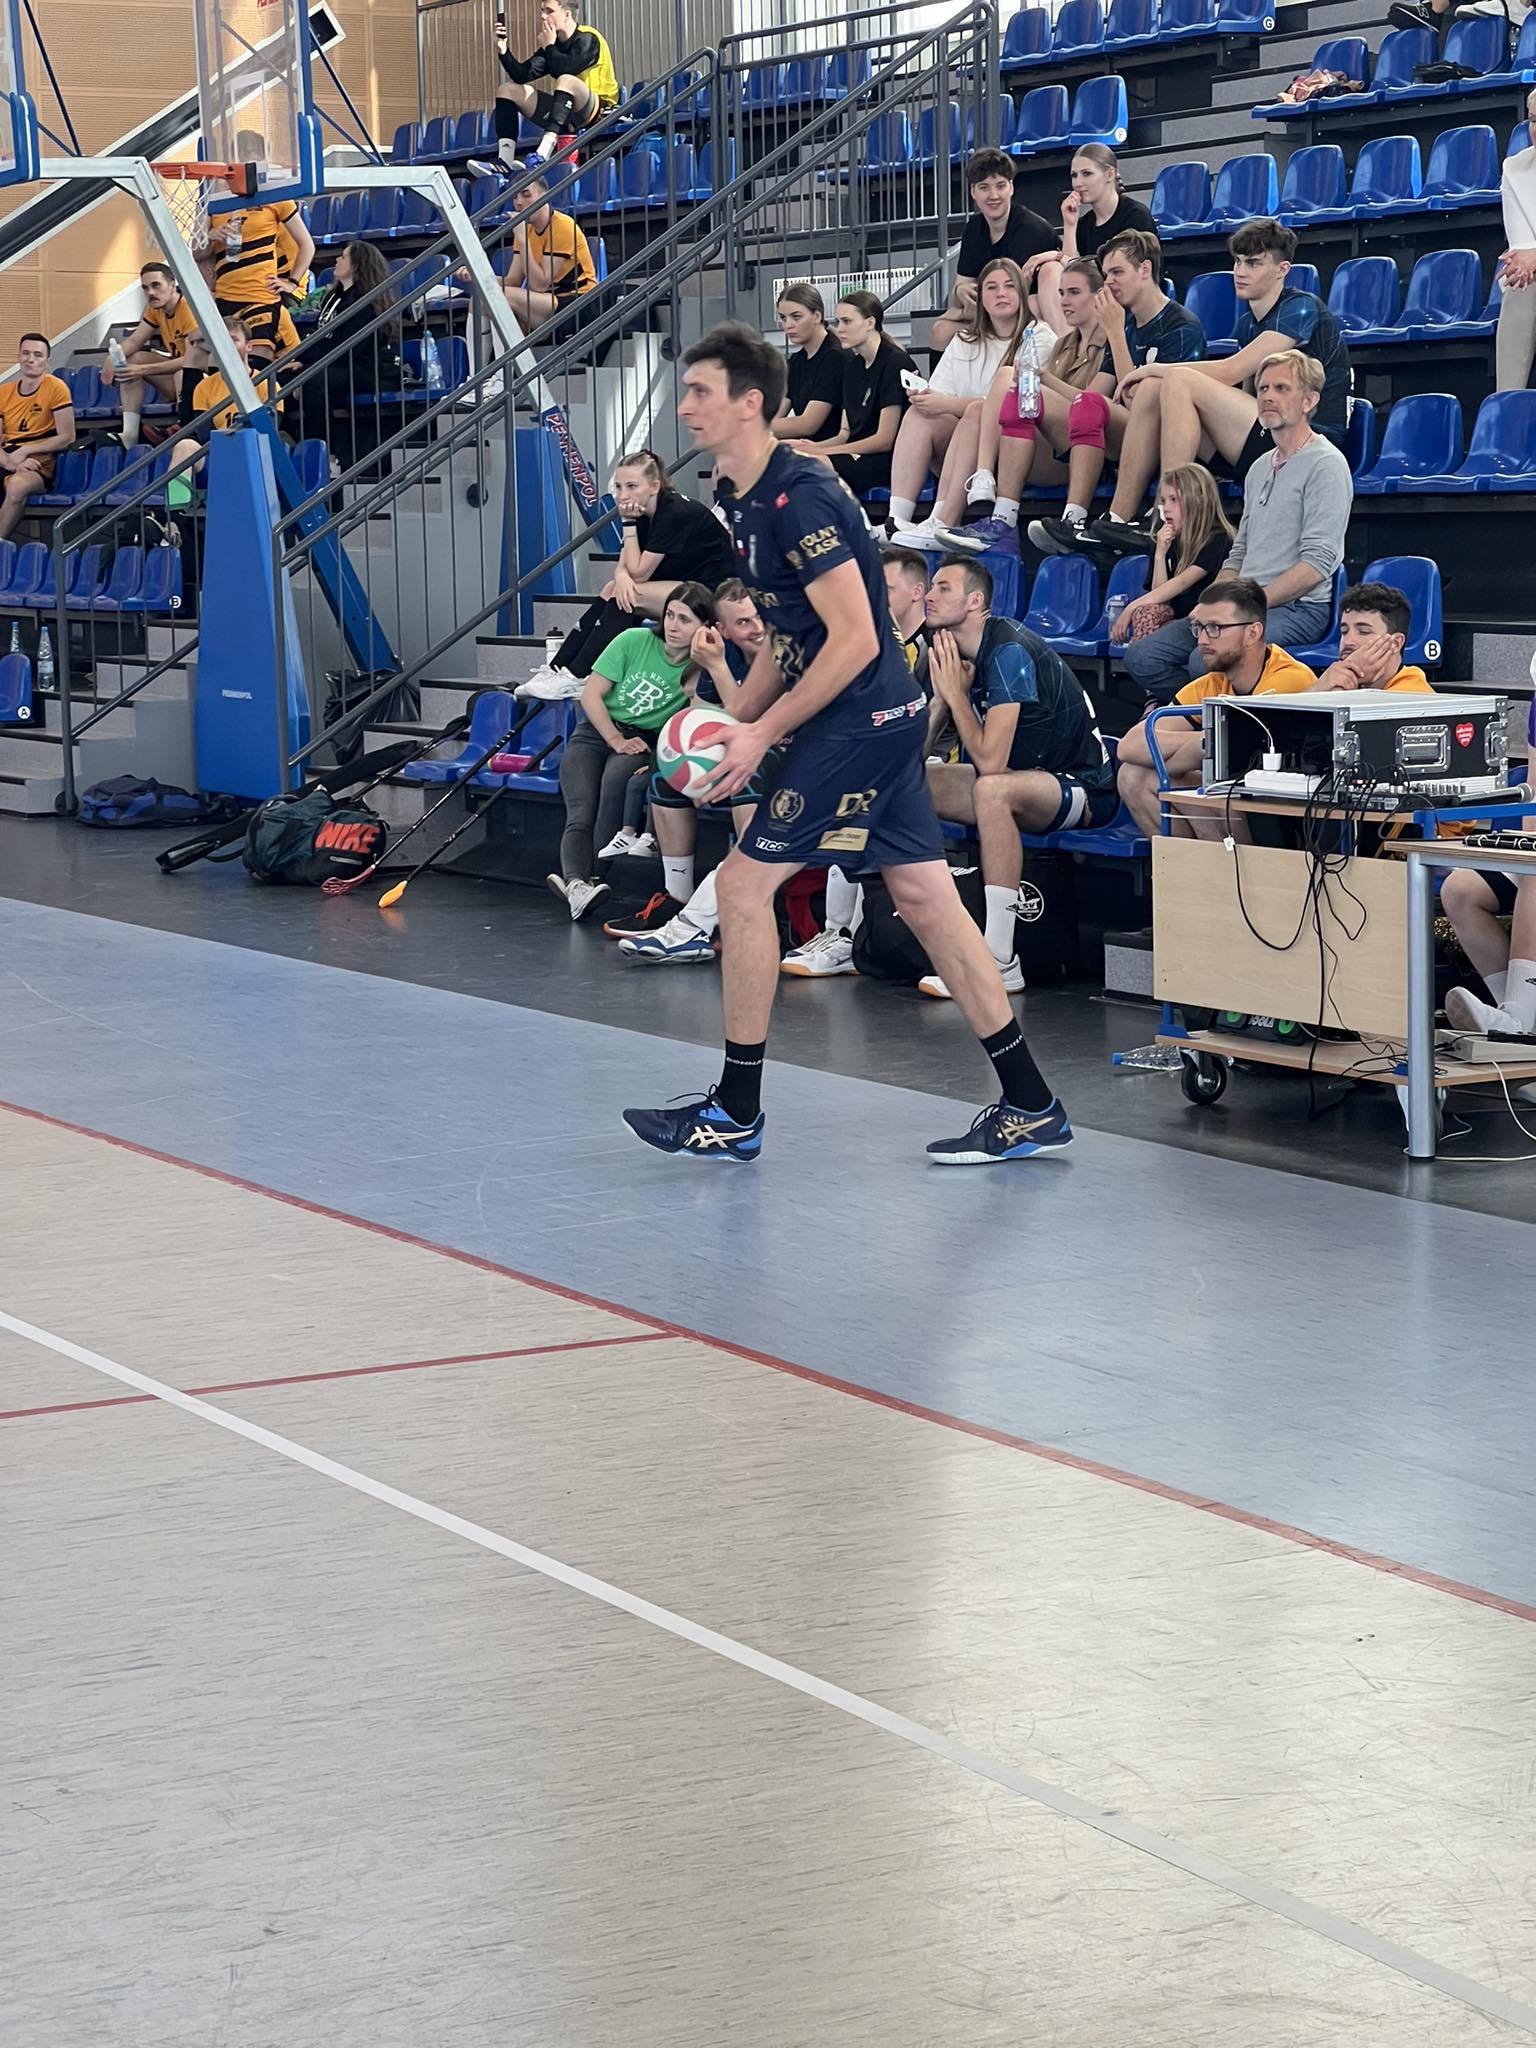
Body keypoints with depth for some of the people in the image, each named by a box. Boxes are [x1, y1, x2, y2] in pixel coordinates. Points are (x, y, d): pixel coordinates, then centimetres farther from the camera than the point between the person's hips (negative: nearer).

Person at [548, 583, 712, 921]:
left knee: (616, 779, -37)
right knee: (580, 815, -25)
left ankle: (597, 876, -39)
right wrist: (616, 740, -10)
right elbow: (591, 694, -1)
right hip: (596, 732, 1)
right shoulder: (635, 641, -4)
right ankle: (575, 882, -47)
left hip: (644, 741, -1)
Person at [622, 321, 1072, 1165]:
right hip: (883, 719, 10)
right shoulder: (751, 501, 12)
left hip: (857, 720, -10)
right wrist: (731, 727, 10)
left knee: (744, 880, -6)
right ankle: (1029, 1107, 10)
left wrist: (763, 735, -18)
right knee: (925, 898, 8)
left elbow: (854, 640, -22)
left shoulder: (798, 500, -19)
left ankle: (735, 1115, 4)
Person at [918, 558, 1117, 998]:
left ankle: (1000, 962, -38)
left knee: (992, 789, -38)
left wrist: (954, 692, -19)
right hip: (1018, 778, 9)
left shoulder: (1009, 652, -22)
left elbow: (990, 762, -28)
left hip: (1085, 787, -9)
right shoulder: (948, 653, 4)